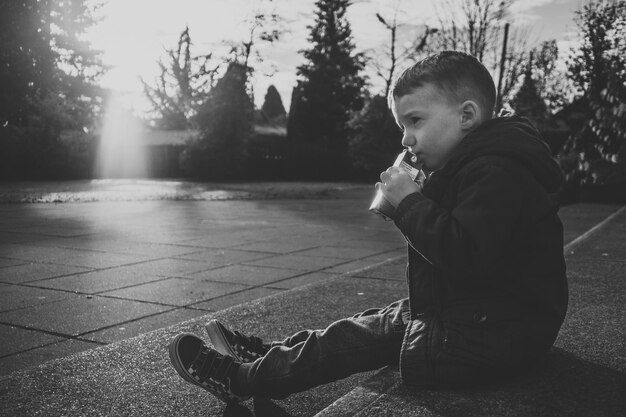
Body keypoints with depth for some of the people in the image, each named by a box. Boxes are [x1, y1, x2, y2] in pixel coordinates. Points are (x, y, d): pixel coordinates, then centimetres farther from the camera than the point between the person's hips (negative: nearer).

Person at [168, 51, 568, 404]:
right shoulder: (475, 164, 11)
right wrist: (408, 202, 2)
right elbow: (451, 237, 19)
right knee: (377, 322, 13)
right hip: (468, 315, 10)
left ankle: (239, 377, 8)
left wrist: (410, 202, -22)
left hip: (489, 338, -10)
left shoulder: (496, 173, -23)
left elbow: (466, 255, -33)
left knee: (354, 341, -5)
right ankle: (269, 353, 24)